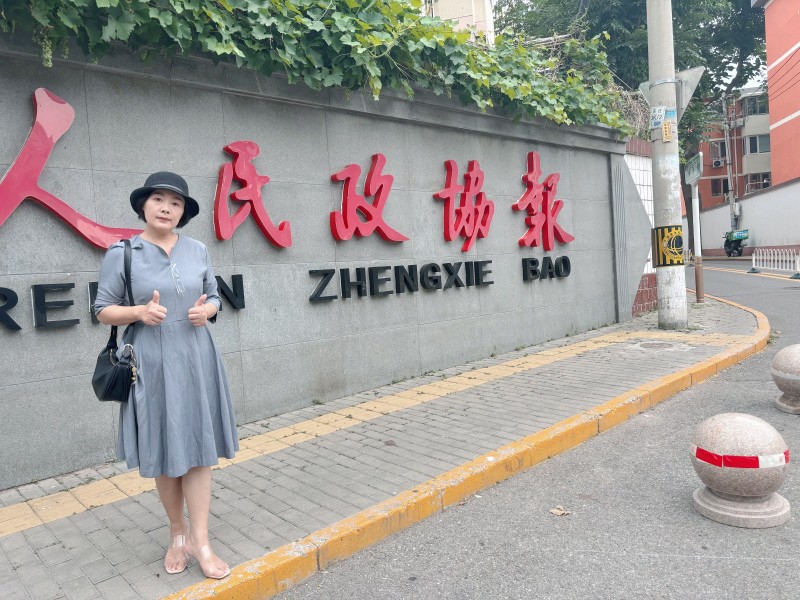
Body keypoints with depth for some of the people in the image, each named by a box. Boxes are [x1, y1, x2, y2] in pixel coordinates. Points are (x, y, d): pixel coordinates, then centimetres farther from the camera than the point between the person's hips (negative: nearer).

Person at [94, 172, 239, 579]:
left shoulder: (197, 251, 5)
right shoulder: (121, 253, -4)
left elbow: (214, 297, 14)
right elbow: (103, 310, 1)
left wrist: (207, 310, -9)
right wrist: (139, 311, -17)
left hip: (195, 360, 2)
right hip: (151, 364, -2)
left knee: (197, 448, 3)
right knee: (163, 453, 8)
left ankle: (200, 542, 12)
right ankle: (178, 534, 28)